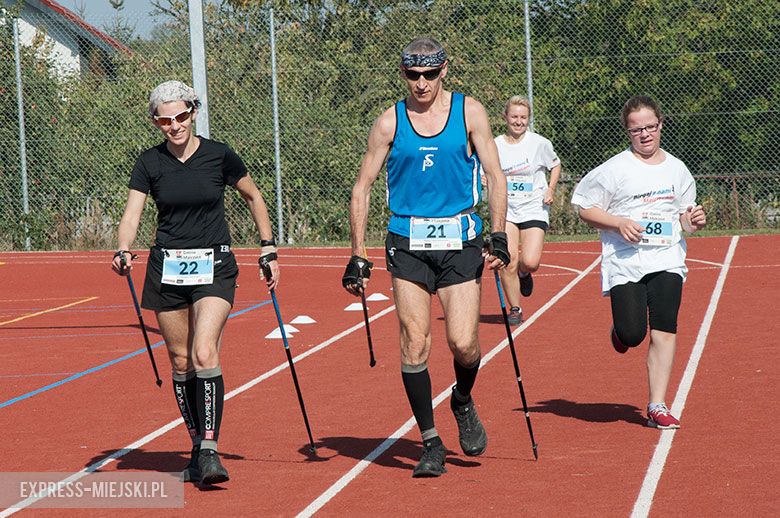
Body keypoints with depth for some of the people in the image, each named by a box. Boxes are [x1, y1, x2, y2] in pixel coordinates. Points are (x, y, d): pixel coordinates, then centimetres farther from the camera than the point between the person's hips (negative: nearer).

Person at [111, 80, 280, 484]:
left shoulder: (219, 156, -3)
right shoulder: (150, 163, 0)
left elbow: (254, 198, 11)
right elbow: (132, 214, -7)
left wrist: (268, 250, 10)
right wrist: (123, 251, -27)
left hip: (213, 268, -3)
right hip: (167, 269, 3)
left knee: (204, 354, -19)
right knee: (181, 361, 6)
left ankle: (210, 451, -19)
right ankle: (198, 447, 20)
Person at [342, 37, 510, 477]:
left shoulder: (469, 112, 3)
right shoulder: (390, 122, 3)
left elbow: (496, 176, 3)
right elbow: (363, 188, 7)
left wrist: (499, 236, -9)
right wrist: (358, 256, 1)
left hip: (461, 241, 0)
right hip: (408, 243, 1)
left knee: (463, 344, -10)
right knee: (415, 343, -6)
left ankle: (463, 403, 23)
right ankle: (431, 443, 5)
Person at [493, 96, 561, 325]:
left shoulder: (539, 143, -3)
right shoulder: (496, 145, 0)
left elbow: (555, 165, 13)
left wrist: (550, 189, 0)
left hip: (534, 209, -1)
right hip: (506, 210, 1)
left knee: (530, 262, -16)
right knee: (508, 264, -8)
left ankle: (524, 274, 21)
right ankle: (514, 309, 9)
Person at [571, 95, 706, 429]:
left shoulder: (677, 170, 12)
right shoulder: (614, 169, -2)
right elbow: (585, 209, 0)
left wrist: (693, 221, 0)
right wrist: (619, 223, -14)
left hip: (667, 260, 3)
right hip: (625, 261, -3)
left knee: (664, 332, -10)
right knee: (632, 334, -12)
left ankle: (657, 407, -4)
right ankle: (619, 330, 27)